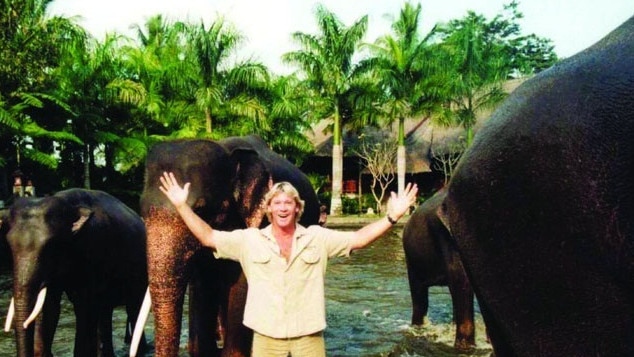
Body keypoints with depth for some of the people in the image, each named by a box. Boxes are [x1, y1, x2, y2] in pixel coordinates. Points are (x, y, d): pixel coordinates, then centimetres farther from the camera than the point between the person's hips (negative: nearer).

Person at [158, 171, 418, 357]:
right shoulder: (250, 239, 0)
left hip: (308, 336, 0)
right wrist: (182, 206, -9)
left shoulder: (317, 237, 0)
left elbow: (358, 239, -4)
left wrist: (392, 217, -15)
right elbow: (209, 238, -1)